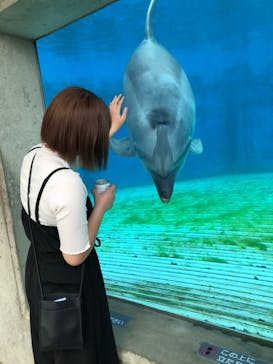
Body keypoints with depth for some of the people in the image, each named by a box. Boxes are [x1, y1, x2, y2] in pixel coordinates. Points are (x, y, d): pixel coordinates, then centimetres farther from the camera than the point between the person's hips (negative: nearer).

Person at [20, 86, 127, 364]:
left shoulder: (33, 156, -10)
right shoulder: (68, 184, -36)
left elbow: (71, 153, 11)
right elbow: (75, 256, -26)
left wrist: (111, 129, 18)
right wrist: (101, 206, -17)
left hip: (38, 270, 8)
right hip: (65, 282, -7)